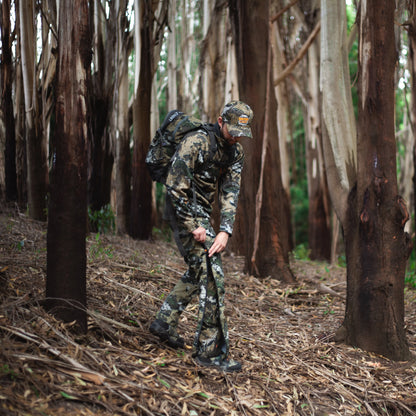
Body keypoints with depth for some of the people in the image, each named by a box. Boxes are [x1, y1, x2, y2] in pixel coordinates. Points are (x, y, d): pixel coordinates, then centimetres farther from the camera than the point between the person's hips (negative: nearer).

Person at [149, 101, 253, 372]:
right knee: (212, 274, -15)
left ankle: (164, 322, 33)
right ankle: (210, 350, -12)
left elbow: (230, 192, -2)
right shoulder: (196, 142, -21)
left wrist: (225, 230, -15)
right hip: (185, 211, -9)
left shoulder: (236, 152, 2)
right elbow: (175, 187, -22)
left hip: (203, 213, 9)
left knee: (199, 271, 19)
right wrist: (194, 227, -23)